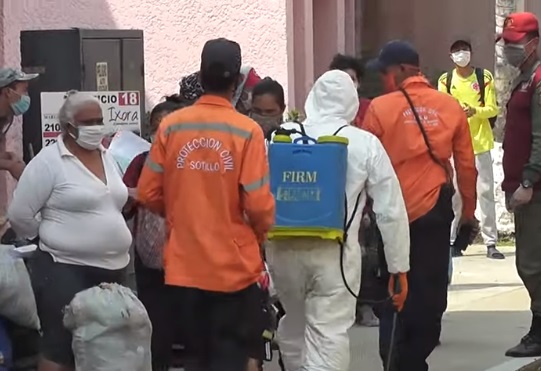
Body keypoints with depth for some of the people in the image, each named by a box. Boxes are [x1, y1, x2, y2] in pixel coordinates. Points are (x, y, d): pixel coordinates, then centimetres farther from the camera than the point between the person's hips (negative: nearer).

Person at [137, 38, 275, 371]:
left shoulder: (171, 126, -2)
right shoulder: (247, 131, -12)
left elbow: (148, 194, 1)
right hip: (234, 267, -3)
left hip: (184, 267, 3)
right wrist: (261, 232, 8)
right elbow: (258, 205, -14)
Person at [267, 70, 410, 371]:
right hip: (335, 252, -3)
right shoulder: (366, 144, -2)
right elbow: (391, 210, -1)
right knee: (329, 335, -2)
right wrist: (399, 267, 6)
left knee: (294, 325, 23)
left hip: (285, 248, 3)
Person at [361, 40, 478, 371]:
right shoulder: (451, 107, 1)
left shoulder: (380, 108, -7)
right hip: (434, 211, 2)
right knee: (430, 290, 10)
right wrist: (469, 213, 15)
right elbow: (467, 166, 4)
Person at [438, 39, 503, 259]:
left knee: (486, 192, -2)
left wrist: (474, 111, -21)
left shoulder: (484, 77, 1)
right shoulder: (445, 80, 4)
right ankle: (451, 241, 8)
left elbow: (492, 109, -3)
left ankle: (491, 243, 0)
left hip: (480, 142, 0)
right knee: (454, 193, 2)